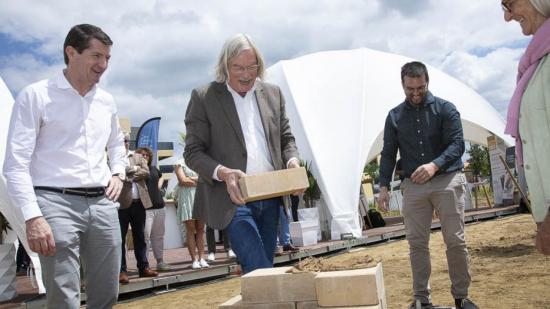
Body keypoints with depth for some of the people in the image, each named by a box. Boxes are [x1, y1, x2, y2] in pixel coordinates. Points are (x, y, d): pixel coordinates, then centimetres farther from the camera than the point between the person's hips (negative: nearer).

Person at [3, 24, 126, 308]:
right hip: (57, 203, -5)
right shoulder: (35, 95, -4)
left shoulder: (106, 101, 13)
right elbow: (16, 163, -10)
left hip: (102, 203, 6)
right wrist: (33, 217, -18)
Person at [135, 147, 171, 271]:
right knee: (145, 236, -9)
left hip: (159, 206, 7)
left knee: (158, 235, 14)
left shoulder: (153, 168, 14)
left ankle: (160, 261, 24)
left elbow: (161, 176, 34)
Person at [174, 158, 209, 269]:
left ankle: (201, 258, 4)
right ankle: (194, 259, 0)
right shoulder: (180, 163, 5)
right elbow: (183, 181, -7)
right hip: (187, 198, -3)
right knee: (190, 229, -2)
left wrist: (192, 179, -3)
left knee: (200, 229, 2)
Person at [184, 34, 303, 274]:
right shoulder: (204, 97, -2)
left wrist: (292, 161, -6)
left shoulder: (273, 93, 11)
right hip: (233, 198, -4)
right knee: (260, 271, -13)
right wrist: (222, 172, -23)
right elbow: (193, 151, -4)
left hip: (270, 198, 5)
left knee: (261, 269, 14)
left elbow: (286, 138, 17)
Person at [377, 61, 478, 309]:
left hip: (447, 181, -2)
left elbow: (457, 143, -6)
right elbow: (388, 154, 10)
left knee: (455, 241, -1)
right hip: (413, 186, 2)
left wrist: (435, 165, -24)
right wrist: (384, 186, -1)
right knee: (417, 244, 2)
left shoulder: (445, 108, 3)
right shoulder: (395, 116, 10)